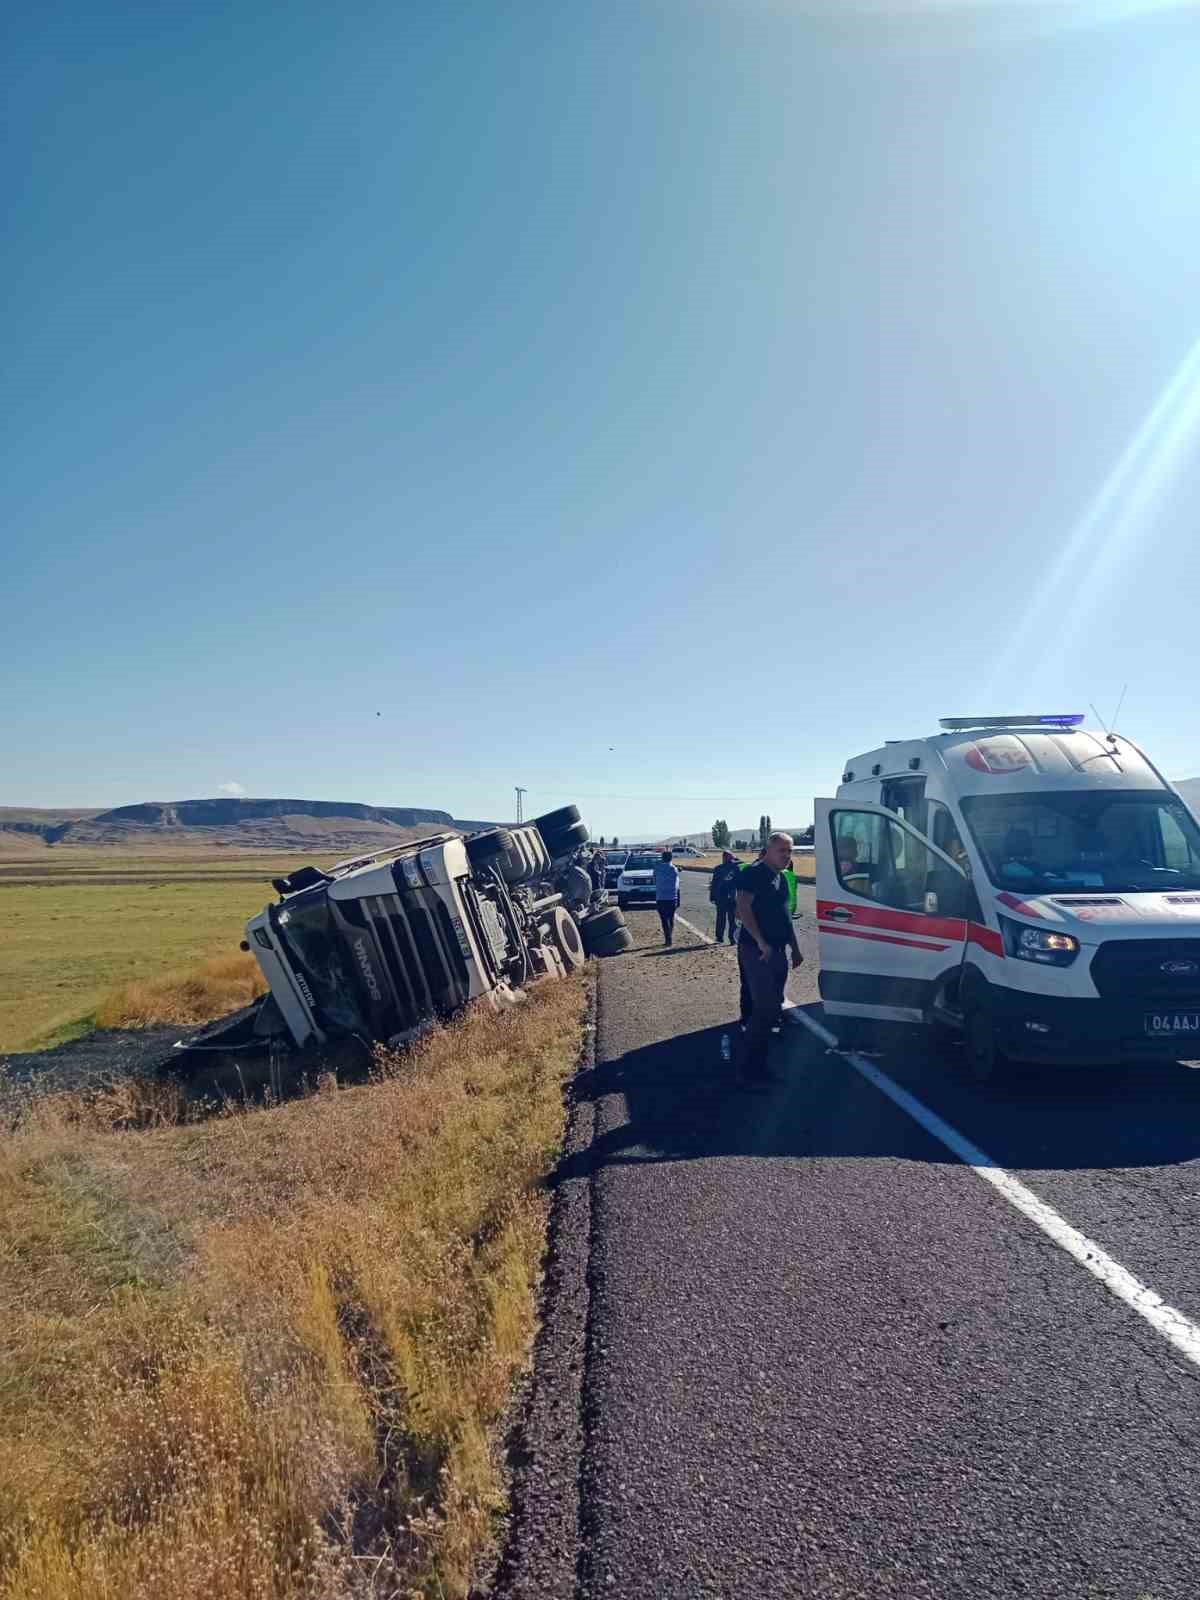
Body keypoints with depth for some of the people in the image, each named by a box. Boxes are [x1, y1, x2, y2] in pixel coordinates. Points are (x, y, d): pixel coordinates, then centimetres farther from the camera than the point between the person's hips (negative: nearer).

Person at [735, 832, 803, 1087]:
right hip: (756, 951, -9)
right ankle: (749, 1070, -5)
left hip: (777, 951, 9)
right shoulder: (753, 873, -10)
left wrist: (795, 949, 24)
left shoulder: (781, 878, 17)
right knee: (766, 1010, -12)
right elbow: (743, 909, -20)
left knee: (771, 1009, 11)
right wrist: (761, 942, -26)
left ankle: (758, 1065, 20)